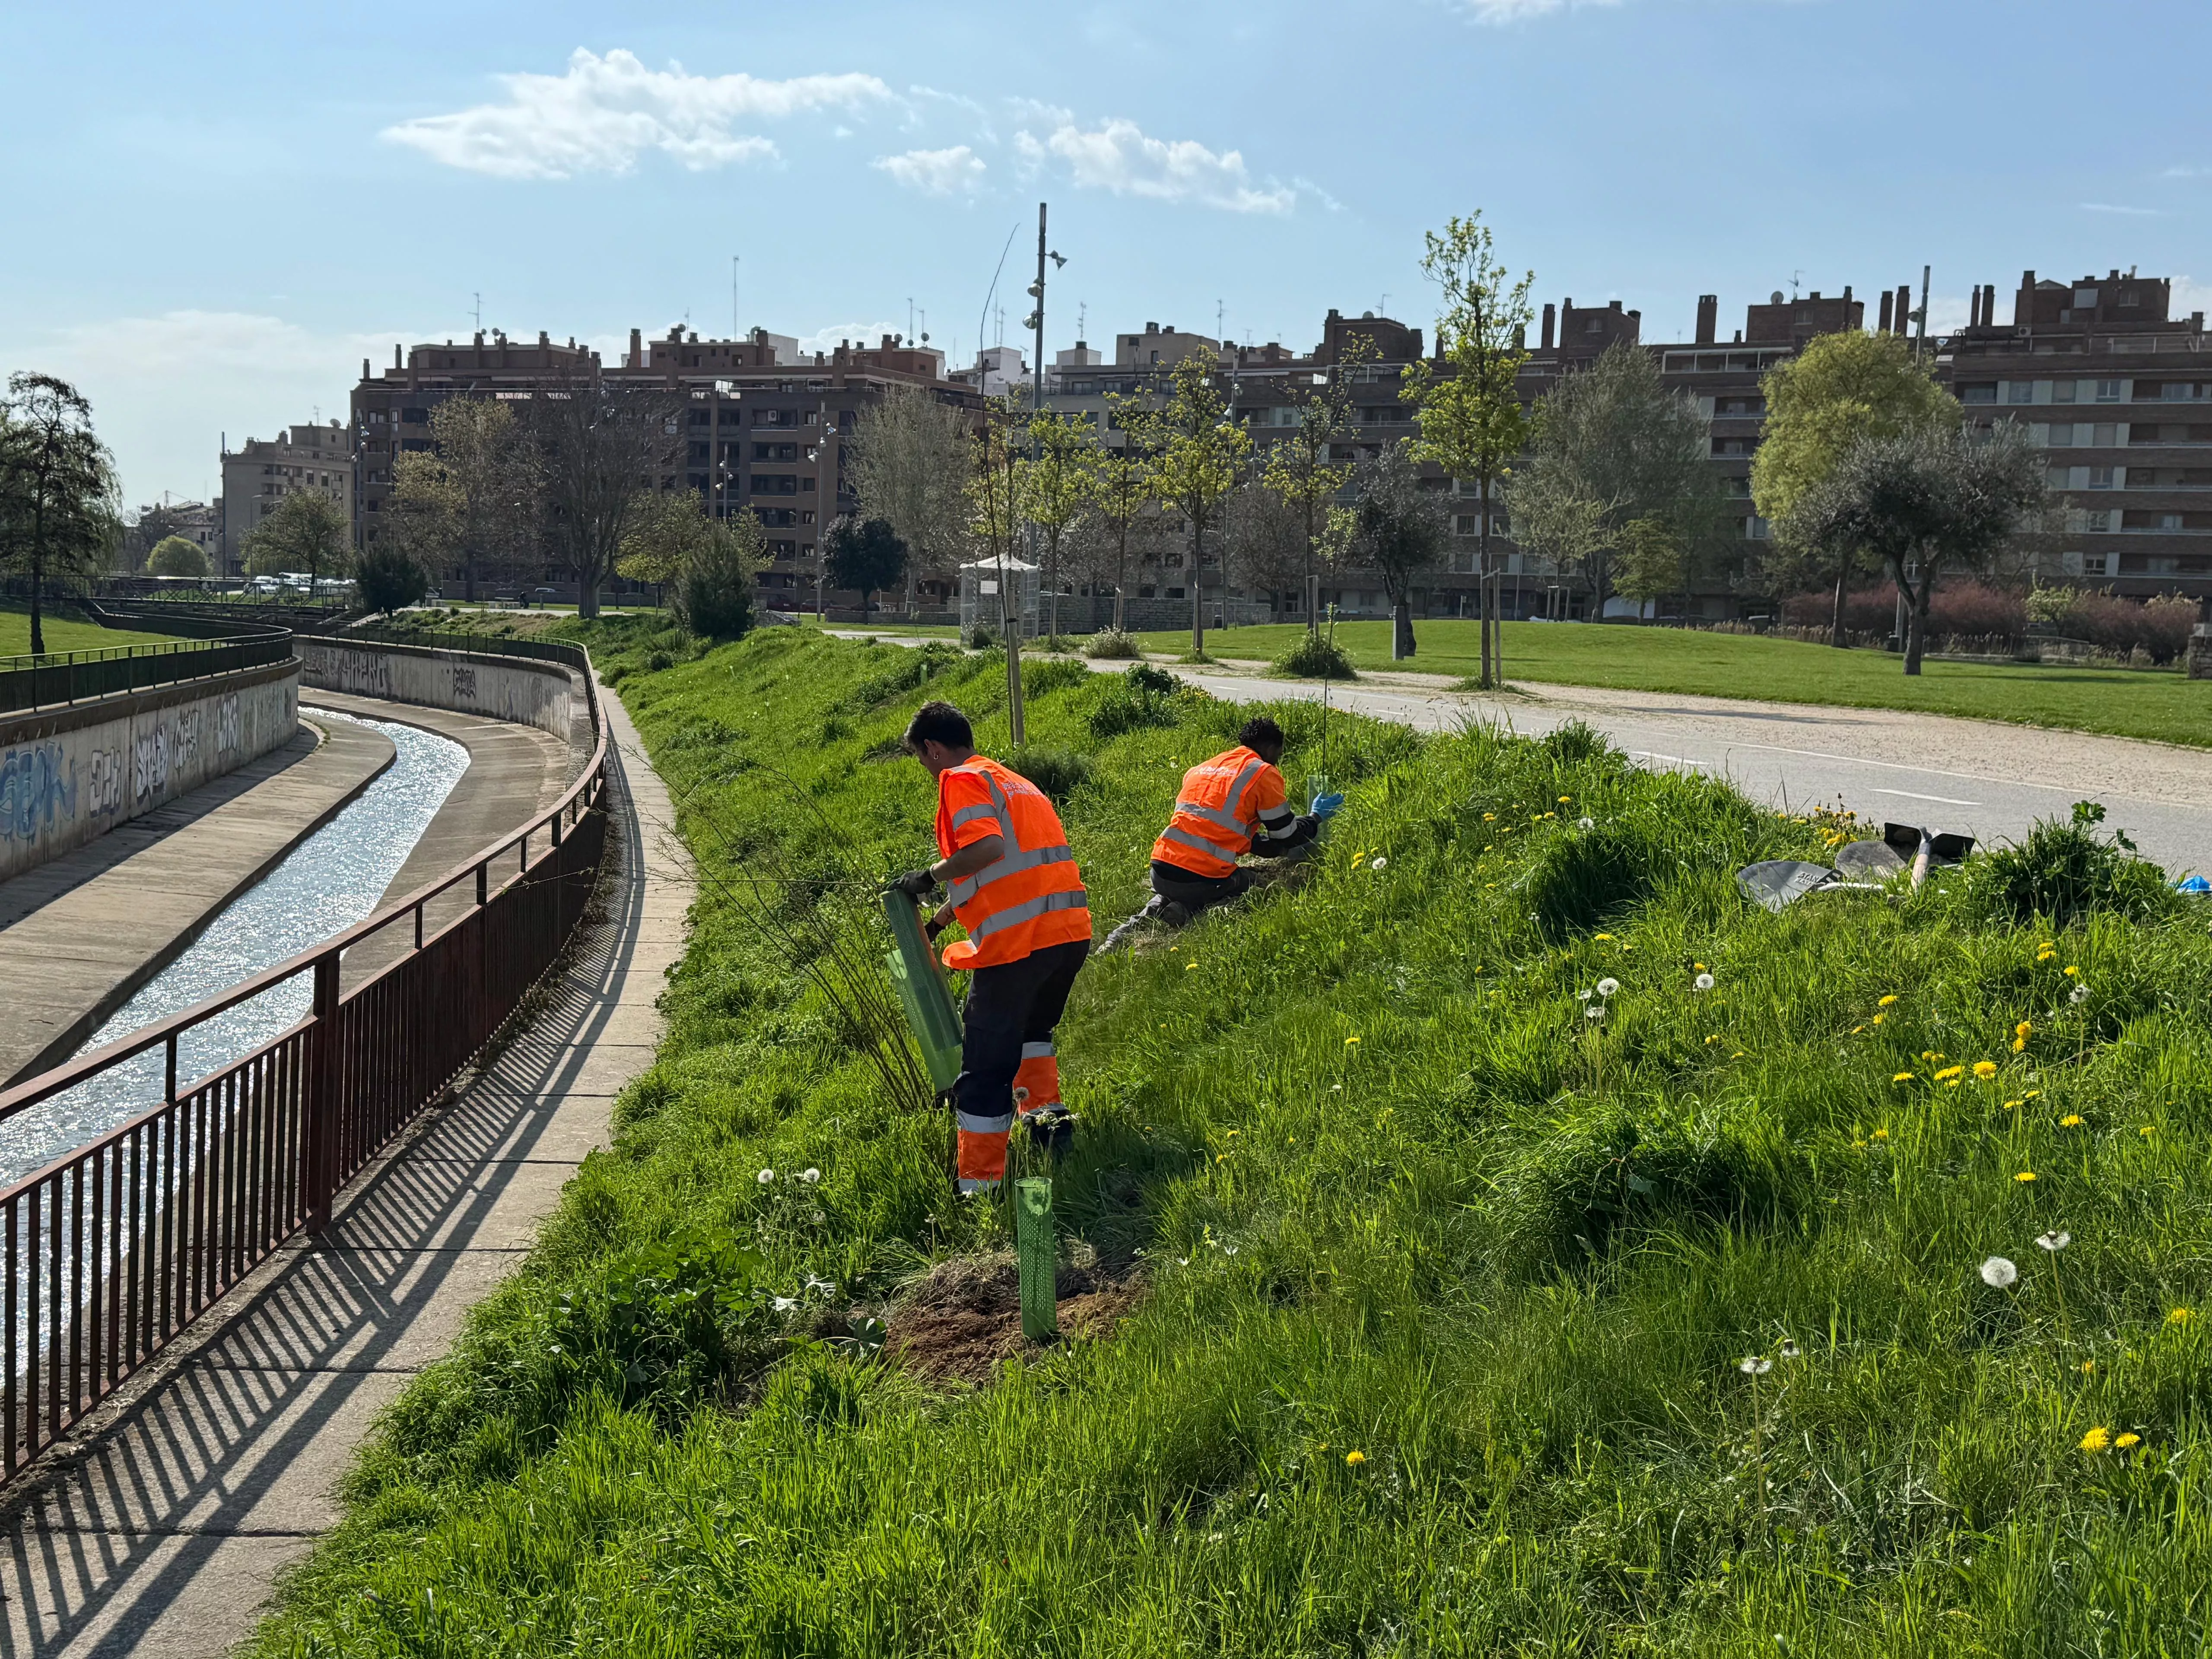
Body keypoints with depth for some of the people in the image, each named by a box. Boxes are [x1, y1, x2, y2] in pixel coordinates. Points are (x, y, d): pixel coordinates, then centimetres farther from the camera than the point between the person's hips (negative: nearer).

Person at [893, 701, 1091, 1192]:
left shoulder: (962, 779, -2)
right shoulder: (1014, 782, 25)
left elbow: (987, 847, -21)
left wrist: (928, 877, -10)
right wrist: (937, 921, 35)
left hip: (1018, 939, -9)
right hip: (1073, 930, 9)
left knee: (985, 1064, 1)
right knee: (1031, 1029, 34)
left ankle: (979, 1183, 5)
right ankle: (1047, 1112, 23)